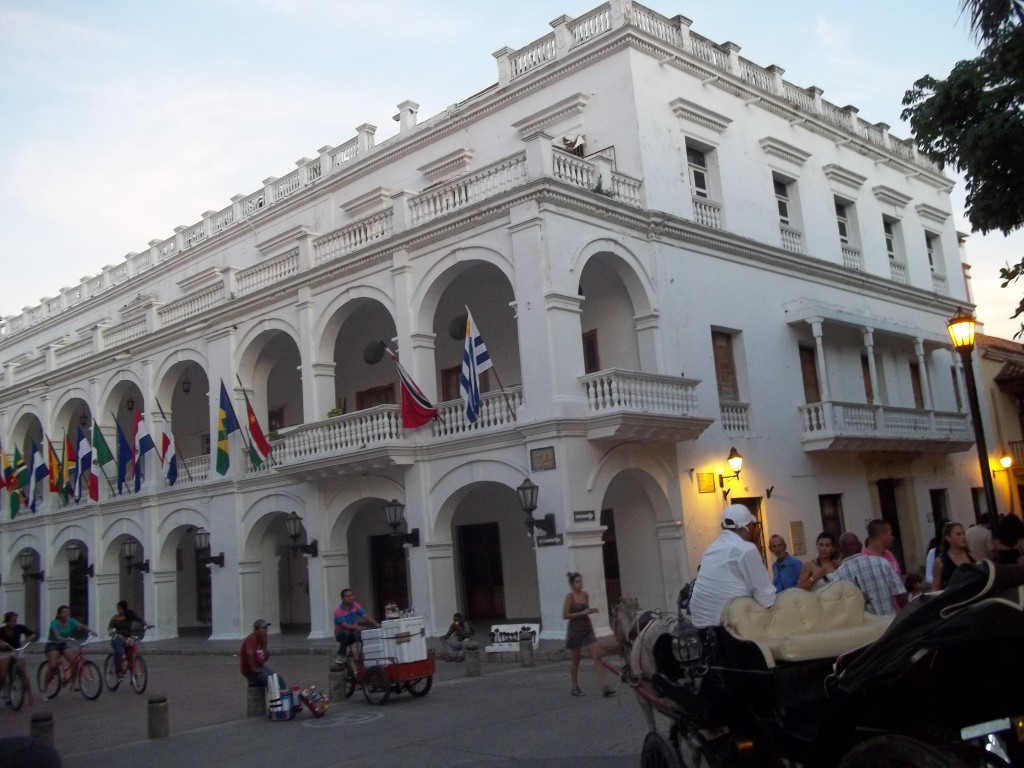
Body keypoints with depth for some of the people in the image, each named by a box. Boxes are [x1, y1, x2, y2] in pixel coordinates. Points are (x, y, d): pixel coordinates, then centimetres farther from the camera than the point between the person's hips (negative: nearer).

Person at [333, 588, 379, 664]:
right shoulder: (338, 611, -18)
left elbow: (365, 615, -10)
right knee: (346, 633, -39)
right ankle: (340, 655, -22)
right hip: (341, 633, -4)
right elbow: (344, 625, -28)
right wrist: (355, 627, -45)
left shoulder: (356, 606, -2)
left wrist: (375, 624, -24)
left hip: (353, 633, 4)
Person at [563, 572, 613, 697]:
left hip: (587, 628, 5)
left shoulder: (585, 595, 7)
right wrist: (581, 613, -19)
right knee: (575, 660, 8)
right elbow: (565, 615, -14)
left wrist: (592, 610, 0)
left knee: (597, 656, -8)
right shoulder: (569, 597, -9)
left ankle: (603, 687, -11)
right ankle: (575, 688, 22)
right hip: (575, 629, -5)